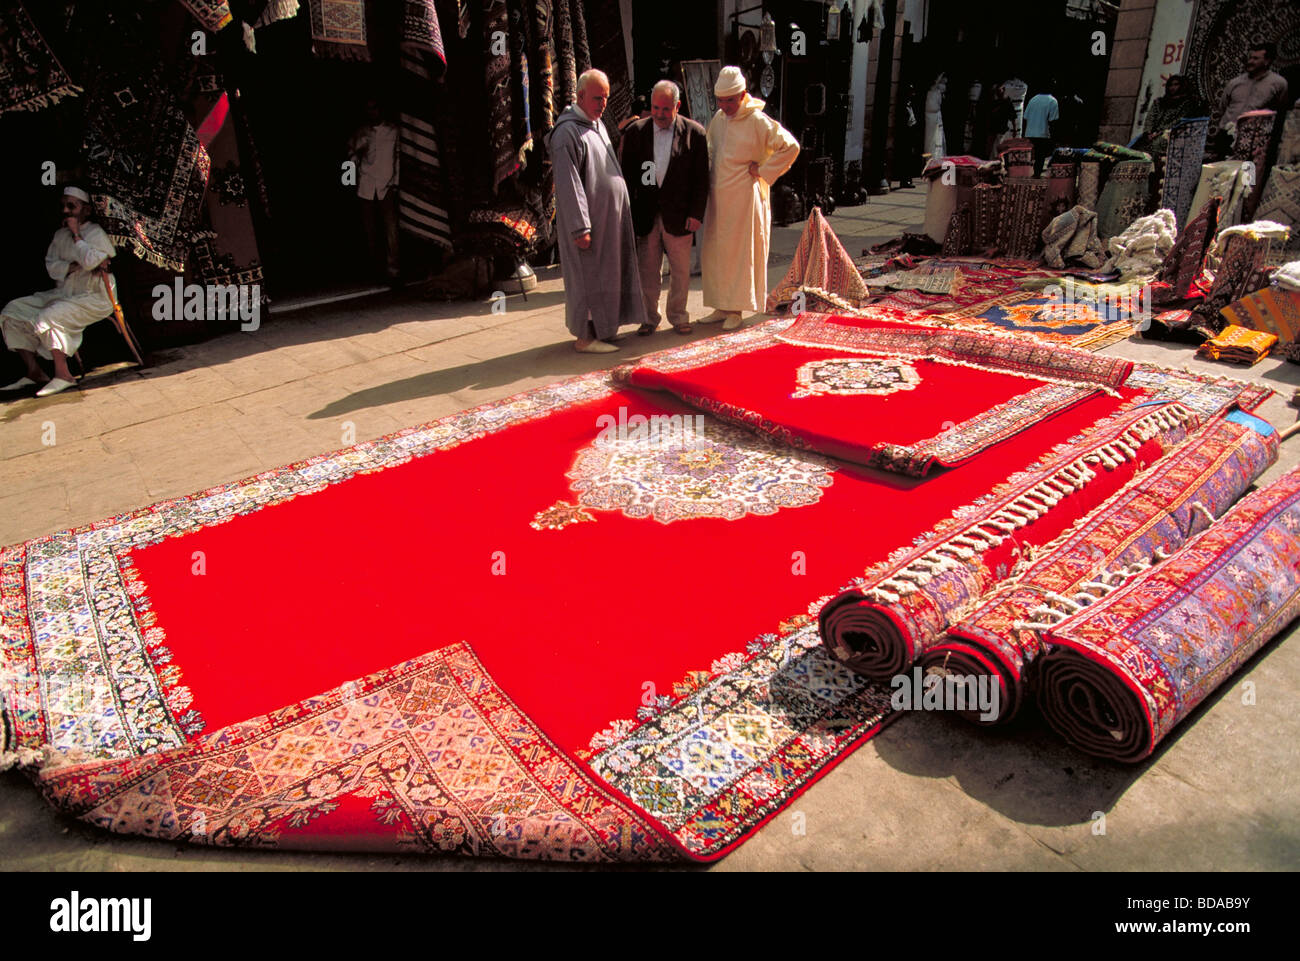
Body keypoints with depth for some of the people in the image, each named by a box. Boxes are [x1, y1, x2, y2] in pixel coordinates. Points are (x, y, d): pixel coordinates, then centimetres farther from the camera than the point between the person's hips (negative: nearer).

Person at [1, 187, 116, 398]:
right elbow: (51, 265, 8)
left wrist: (76, 234, -14)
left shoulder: (96, 233, -5)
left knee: (48, 318, -30)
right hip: (62, 293, 9)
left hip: (93, 298, -8)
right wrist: (74, 266, -11)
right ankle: (33, 372, -2)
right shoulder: (60, 234, 16)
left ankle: (63, 375, -18)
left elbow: (90, 262, -23)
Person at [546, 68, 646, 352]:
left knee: (605, 273, 13)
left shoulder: (597, 125, 15)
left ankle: (602, 326, 23)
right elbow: (568, 184, -19)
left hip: (610, 217, 9)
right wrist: (580, 227, -23)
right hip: (587, 219, -9)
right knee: (587, 276, -4)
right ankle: (585, 336, 4)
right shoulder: (568, 132, -14)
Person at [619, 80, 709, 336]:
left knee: (680, 271, 8)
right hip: (645, 215, 1)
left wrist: (696, 213, -7)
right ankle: (649, 318, 21)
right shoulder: (635, 131, 3)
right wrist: (628, 213, -1)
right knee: (648, 271, 8)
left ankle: (678, 316, 24)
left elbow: (701, 179, 0)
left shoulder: (694, 132, -1)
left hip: (679, 215, -1)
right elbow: (627, 176, 5)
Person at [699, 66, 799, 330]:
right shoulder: (718, 119, 9)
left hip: (743, 197, -7)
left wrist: (763, 171, -12)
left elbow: (790, 146, -11)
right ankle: (722, 307, 16)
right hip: (718, 197, 7)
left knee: (739, 251, 0)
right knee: (714, 252, 7)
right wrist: (709, 180, 11)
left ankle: (736, 309, 9)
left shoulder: (757, 121, -11)